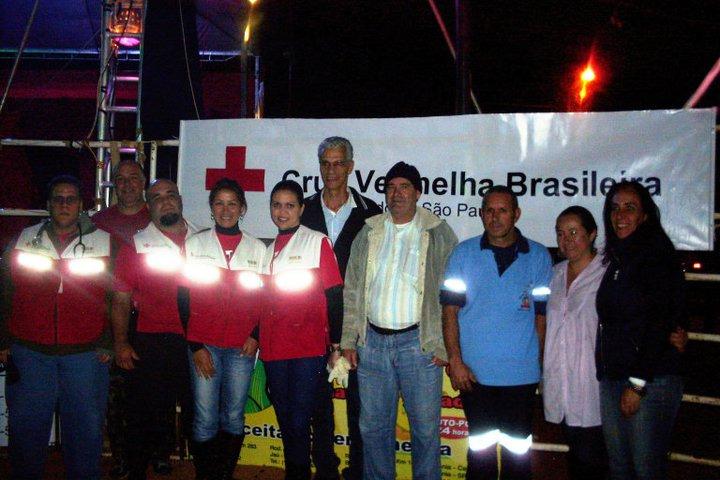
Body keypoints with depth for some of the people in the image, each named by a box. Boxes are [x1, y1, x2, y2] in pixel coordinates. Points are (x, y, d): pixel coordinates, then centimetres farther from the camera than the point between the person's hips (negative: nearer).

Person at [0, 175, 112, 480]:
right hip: (28, 353, 1)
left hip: (85, 353, -1)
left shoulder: (104, 243, 2)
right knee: (26, 426, 10)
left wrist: (109, 342, -1)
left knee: (85, 427, 7)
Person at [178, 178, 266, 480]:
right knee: (205, 419, -1)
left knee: (234, 418, 6)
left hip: (242, 347, 1)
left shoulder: (257, 248, 8)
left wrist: (256, 336, -3)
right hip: (203, 345, -1)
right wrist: (195, 346, -4)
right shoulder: (195, 244, 5)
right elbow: (183, 297, 3)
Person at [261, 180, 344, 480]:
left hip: (308, 349, -5)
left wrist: (336, 345, -9)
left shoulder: (317, 242, -1)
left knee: (298, 421, -7)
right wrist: (254, 338, 15)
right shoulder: (268, 250, 17)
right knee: (285, 421, 12)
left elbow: (334, 296, -4)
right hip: (273, 349, 6)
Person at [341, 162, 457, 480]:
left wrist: (444, 345, -9)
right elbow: (352, 291, 12)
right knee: (374, 425, 11)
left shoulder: (439, 234, 1)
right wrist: (349, 340, 6)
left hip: (418, 343, -3)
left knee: (425, 427, 4)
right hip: (372, 342, 3)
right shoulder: (369, 234, 10)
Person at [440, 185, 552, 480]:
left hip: (522, 375, 0)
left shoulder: (539, 257, 3)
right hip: (475, 374, 0)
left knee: (518, 451, 9)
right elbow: (450, 311, 0)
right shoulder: (464, 253, 2)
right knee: (480, 449, 8)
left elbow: (542, 315, 7)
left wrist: (538, 362, 4)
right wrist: (455, 361, -7)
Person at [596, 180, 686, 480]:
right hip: (612, 379, 8)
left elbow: (661, 323, -14)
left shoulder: (657, 256, -8)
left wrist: (638, 384, -16)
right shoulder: (615, 260, 17)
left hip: (651, 380, -7)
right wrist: (607, 377, 10)